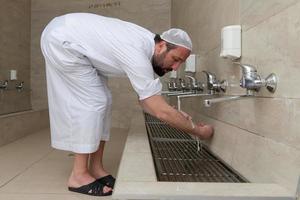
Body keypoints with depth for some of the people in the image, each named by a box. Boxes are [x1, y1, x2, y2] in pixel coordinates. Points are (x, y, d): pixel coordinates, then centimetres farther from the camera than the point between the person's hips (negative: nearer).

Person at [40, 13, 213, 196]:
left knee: (102, 101, 3)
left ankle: (95, 168, 10)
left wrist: (178, 116, -5)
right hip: (61, 39, -9)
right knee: (92, 103, -13)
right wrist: (197, 130, -17)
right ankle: (79, 175, -4)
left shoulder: (147, 44, -3)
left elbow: (146, 100, 1)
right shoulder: (137, 56, -32)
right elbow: (161, 112, -29)